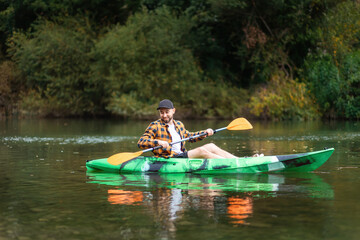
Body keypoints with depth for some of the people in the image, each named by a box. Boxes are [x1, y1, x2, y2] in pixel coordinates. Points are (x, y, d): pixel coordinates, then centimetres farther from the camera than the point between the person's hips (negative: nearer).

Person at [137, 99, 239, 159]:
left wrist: (205, 133, 23)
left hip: (182, 155, 8)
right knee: (201, 151, -21)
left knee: (211, 146, -2)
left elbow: (189, 136, 36)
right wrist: (158, 142, -29)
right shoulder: (155, 126, -3)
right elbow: (141, 142, -13)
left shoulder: (179, 124, 20)